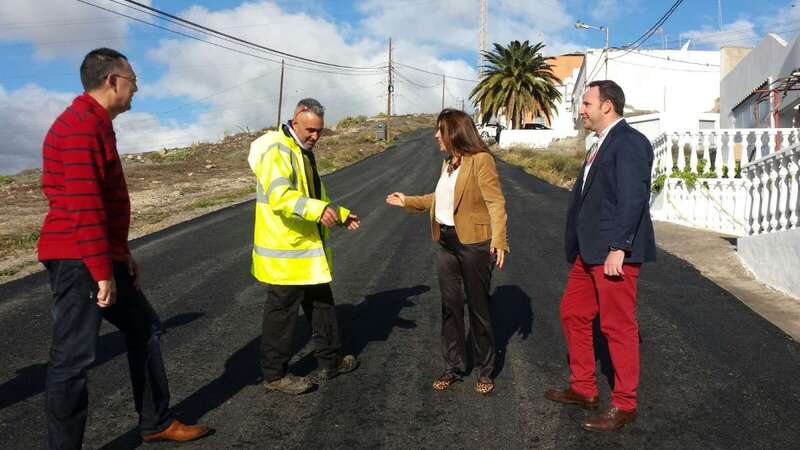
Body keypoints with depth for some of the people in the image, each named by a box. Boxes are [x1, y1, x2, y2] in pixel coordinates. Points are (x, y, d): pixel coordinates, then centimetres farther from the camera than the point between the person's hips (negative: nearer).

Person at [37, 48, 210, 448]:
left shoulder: (97, 125, 18)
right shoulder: (81, 125, -16)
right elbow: (83, 205, -23)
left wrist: (122, 254, 21)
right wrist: (102, 272, -22)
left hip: (104, 257, 11)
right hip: (78, 262, -11)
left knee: (144, 329, 17)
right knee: (73, 358, -3)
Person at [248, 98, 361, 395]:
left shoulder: (304, 153, 15)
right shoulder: (277, 150, -17)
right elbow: (279, 196, -33)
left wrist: (342, 215, 13)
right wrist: (318, 210, -45)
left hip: (310, 252, 10)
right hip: (284, 254, -10)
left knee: (322, 305, 18)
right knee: (281, 313, 3)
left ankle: (330, 361, 33)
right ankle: (274, 374, 18)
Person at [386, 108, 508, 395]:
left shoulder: (480, 159, -11)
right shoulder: (448, 164, 13)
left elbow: (496, 202, -17)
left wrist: (498, 240, -28)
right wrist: (408, 202, 26)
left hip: (474, 244, -7)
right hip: (446, 243, 7)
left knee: (478, 308, 6)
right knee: (450, 307, 12)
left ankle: (485, 371, 22)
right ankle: (453, 367, 25)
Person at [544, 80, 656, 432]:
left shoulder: (629, 142, -12)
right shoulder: (601, 144, 17)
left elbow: (633, 199, -20)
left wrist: (618, 248, -24)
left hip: (614, 253, -10)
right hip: (589, 251, 10)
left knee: (618, 326, 0)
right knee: (572, 313, 16)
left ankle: (624, 404, 15)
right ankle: (583, 389, 30)